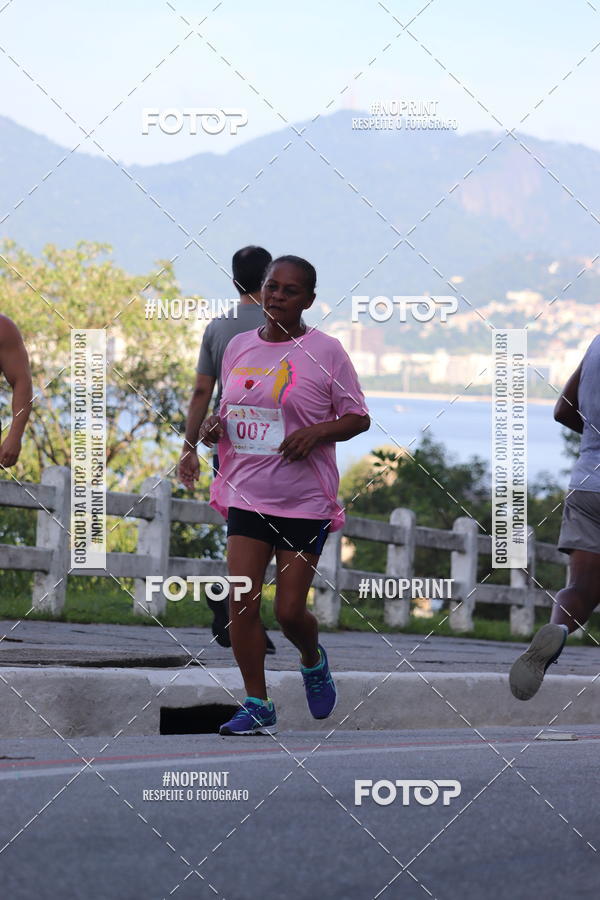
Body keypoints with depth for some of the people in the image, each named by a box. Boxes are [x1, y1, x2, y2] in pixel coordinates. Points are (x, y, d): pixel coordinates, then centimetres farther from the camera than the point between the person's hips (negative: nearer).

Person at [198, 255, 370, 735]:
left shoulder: (326, 351, -5)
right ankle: (257, 707, 2)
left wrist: (316, 431, -19)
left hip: (305, 501, -4)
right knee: (242, 603, -7)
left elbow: (358, 418, -2)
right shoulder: (238, 347, 8)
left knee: (290, 611, -2)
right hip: (246, 494, 4)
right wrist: (214, 425, -2)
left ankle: (314, 662, 32)